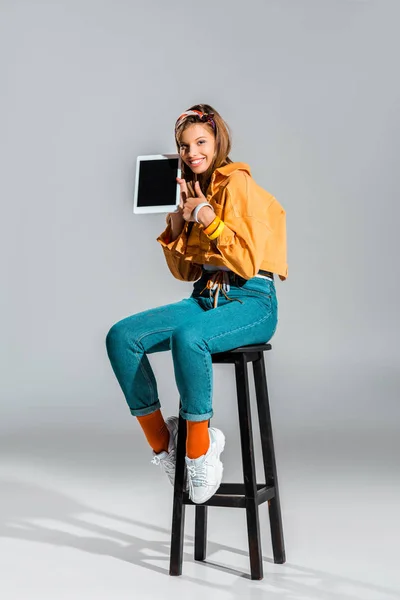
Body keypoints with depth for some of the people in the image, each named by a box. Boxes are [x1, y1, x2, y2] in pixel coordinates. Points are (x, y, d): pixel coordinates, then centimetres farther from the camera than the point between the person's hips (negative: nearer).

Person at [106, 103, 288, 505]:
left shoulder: (237, 183, -7)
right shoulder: (195, 189, 17)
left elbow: (248, 263, -15)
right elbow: (184, 271, 18)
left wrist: (207, 217, -16)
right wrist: (177, 223, 3)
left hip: (250, 302, -7)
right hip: (205, 297, 8)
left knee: (187, 337, -39)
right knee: (121, 337, -13)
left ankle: (200, 452, -22)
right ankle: (162, 445, -5)